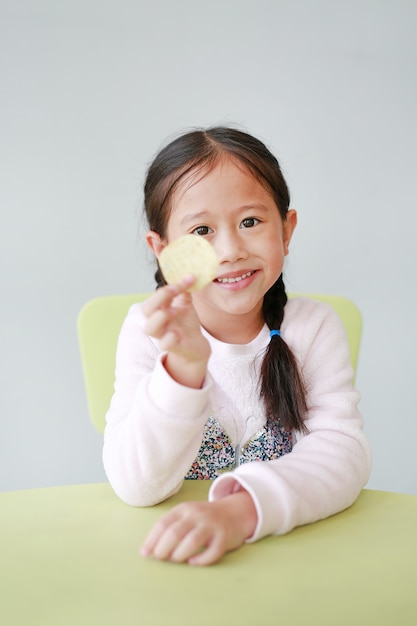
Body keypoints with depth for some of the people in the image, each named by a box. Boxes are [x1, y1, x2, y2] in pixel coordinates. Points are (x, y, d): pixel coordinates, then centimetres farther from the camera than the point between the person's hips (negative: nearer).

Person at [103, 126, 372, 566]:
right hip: (175, 554, -1)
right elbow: (136, 487, -14)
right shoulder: (149, 331, -6)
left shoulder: (314, 328, -4)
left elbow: (343, 453, -16)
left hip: (294, 539, 1)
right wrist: (186, 366, -28)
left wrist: (242, 510, -32)